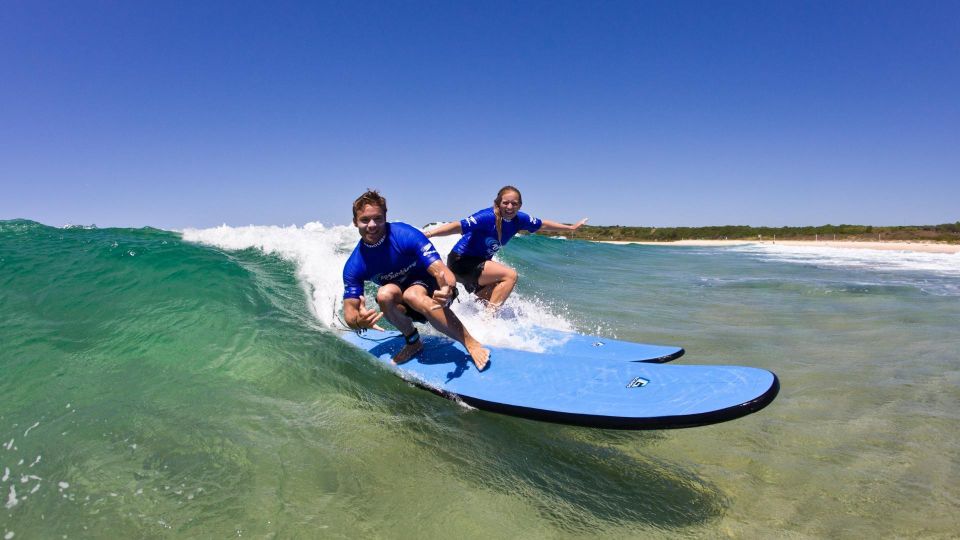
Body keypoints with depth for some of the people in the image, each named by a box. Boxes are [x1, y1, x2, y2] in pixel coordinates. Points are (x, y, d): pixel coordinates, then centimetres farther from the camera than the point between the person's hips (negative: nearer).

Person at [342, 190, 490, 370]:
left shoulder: (406, 236, -24)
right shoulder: (354, 267, -15)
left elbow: (440, 270, -31)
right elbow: (349, 311, -15)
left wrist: (448, 289, -55)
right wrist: (359, 322, -41)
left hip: (430, 287, -3)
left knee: (412, 295, -38)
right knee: (385, 294, -32)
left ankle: (471, 343, -31)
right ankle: (413, 342, -7)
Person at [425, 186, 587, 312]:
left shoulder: (519, 219, -6)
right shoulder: (488, 217, -28)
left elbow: (542, 225, 9)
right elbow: (458, 226, -36)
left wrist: (571, 227, 19)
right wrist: (428, 234, -46)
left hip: (479, 263, 8)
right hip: (461, 261, -8)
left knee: (493, 302, 13)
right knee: (510, 275, -20)